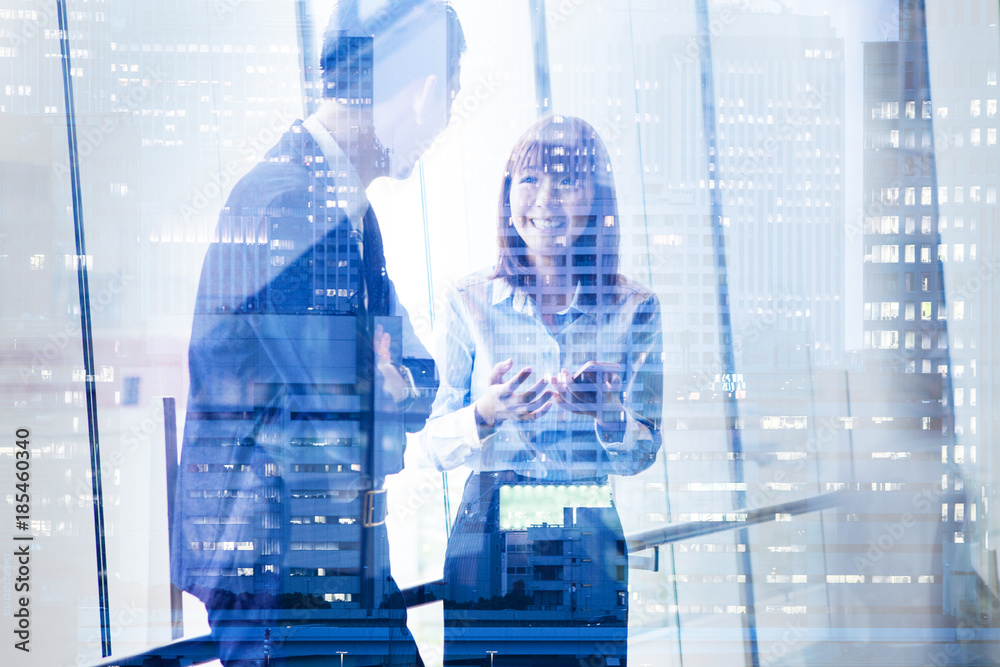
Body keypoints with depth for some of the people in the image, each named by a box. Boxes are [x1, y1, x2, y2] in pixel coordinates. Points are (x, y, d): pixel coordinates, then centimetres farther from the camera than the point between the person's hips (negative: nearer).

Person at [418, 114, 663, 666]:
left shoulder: (635, 309, 0)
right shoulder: (468, 303, -1)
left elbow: (644, 454, 0)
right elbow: (436, 446, -1)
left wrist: (610, 413, -21)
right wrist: (485, 414, -22)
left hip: (590, 556, 1)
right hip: (486, 551, 0)